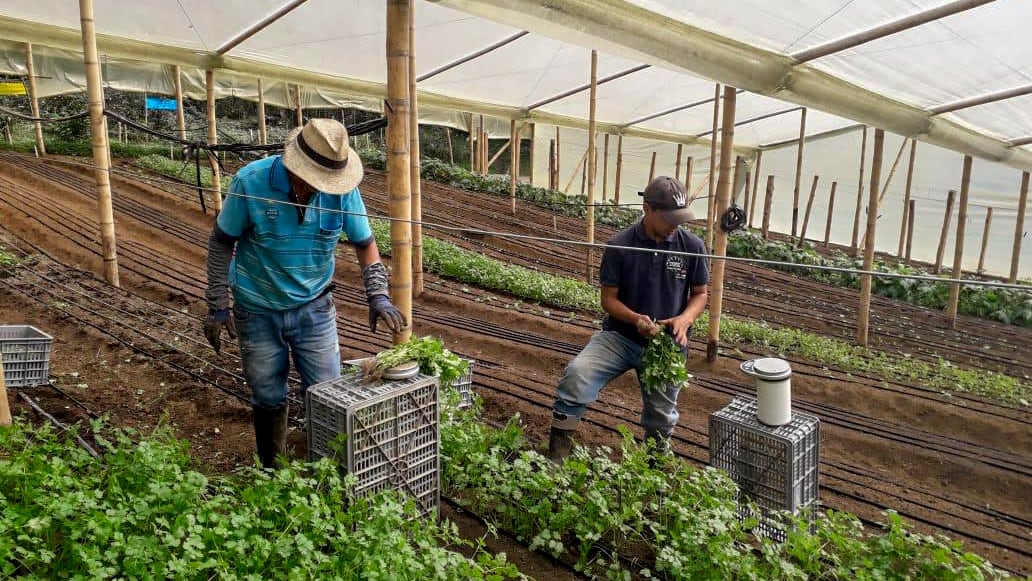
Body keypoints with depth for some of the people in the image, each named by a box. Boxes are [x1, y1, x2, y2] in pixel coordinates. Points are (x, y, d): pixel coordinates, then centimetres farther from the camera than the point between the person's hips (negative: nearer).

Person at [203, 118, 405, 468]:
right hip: (258, 311, -1)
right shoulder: (251, 182, -20)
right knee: (269, 400, 13)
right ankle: (272, 474, 35)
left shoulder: (342, 189, -16)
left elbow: (365, 244, -3)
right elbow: (222, 242, -7)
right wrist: (217, 306, -8)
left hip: (314, 307, 1)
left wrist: (378, 295, -17)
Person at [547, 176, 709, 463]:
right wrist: (636, 318, -25)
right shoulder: (620, 245, -11)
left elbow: (699, 294, 5)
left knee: (661, 417, 13)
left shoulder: (692, 246, -6)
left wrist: (685, 319, -17)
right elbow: (608, 298, -6)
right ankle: (559, 447, -12)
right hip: (620, 335, -1)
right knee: (577, 374, -27)